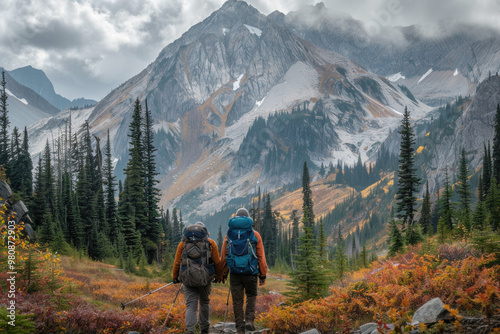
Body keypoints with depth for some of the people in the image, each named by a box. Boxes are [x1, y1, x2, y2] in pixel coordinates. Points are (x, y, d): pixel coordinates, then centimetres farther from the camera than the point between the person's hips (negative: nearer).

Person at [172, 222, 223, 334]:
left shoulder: (183, 244, 10)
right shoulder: (211, 243, 7)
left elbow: (177, 263, 9)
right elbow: (217, 262, 6)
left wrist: (175, 277, 22)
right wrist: (219, 276, 21)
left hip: (188, 279, 0)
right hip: (205, 278, 0)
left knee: (191, 305, 2)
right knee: (204, 303, 19)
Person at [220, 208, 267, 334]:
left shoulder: (229, 235, 6)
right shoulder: (255, 235, 2)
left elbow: (223, 256, 8)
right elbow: (261, 256, 2)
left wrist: (223, 274, 17)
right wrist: (263, 275, 8)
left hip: (234, 272, 1)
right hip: (250, 272, -1)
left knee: (237, 300, 8)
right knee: (251, 295, 18)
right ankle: (249, 320, 1)